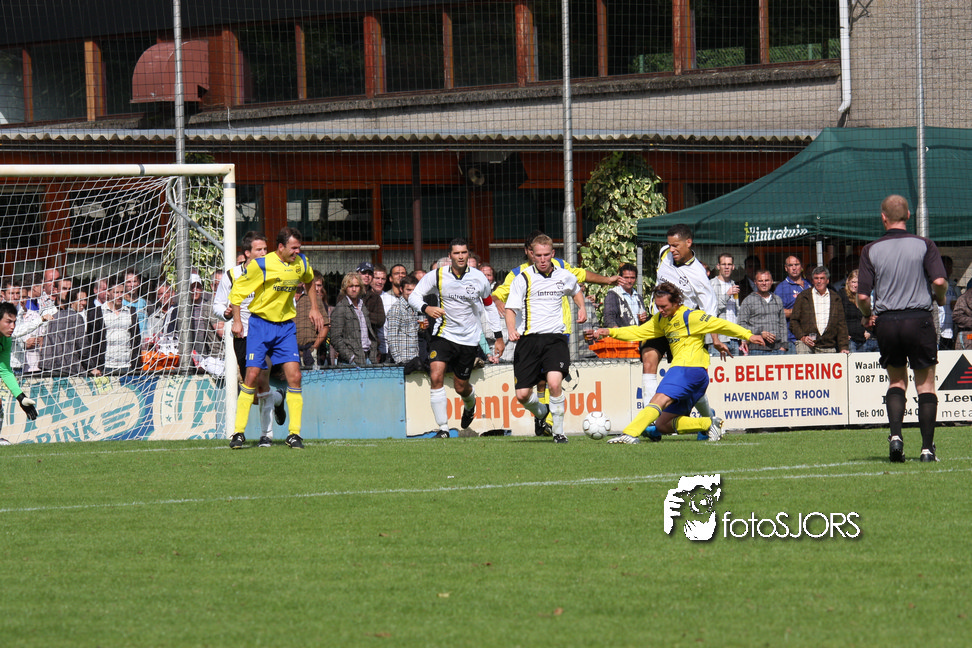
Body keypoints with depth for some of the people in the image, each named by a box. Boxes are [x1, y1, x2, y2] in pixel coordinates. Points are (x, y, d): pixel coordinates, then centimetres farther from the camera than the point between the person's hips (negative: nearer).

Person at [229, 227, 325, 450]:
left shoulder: (301, 263, 0)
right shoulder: (261, 265, -15)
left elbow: (309, 282, 25)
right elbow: (237, 291, -5)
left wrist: (314, 308, 19)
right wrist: (237, 321, -11)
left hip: (286, 326, 4)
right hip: (261, 324, -3)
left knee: (294, 376, -7)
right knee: (252, 376, -8)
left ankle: (294, 433, -1)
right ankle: (239, 432, 2)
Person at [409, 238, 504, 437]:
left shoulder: (479, 279, -3)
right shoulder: (437, 275, -8)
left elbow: (490, 305, 11)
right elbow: (414, 295, -4)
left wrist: (499, 337, 12)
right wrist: (426, 308, -27)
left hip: (469, 339, 1)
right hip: (443, 335, -1)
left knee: (461, 387, 8)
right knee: (436, 377, -21)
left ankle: (470, 404, 47)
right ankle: (442, 428, -13)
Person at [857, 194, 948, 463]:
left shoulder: (871, 250, 1)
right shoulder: (924, 245, -2)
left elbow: (862, 296, -4)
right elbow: (940, 281, -13)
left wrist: (867, 314, 17)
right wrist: (940, 299, 10)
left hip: (886, 322, 1)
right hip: (919, 319, -1)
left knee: (896, 381, 18)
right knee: (925, 383, 7)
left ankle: (895, 434, -3)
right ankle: (927, 448, 1)